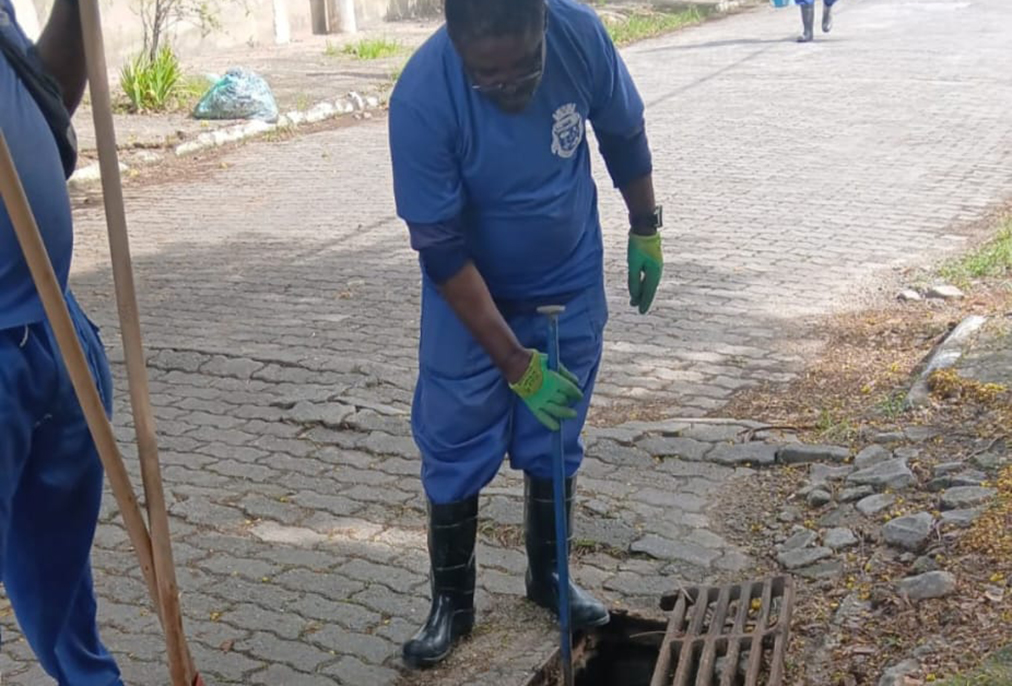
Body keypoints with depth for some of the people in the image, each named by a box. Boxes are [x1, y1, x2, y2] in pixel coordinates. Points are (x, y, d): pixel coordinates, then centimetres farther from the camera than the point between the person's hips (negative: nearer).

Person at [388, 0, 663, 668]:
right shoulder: (422, 99, -31)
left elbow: (624, 135, -2)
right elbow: (442, 252, -26)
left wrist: (646, 231, 7)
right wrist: (515, 362, -27)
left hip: (570, 287, 2)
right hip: (469, 295, -2)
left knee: (554, 443, 12)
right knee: (453, 454, 2)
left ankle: (549, 577, 33)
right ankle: (452, 602, 21)